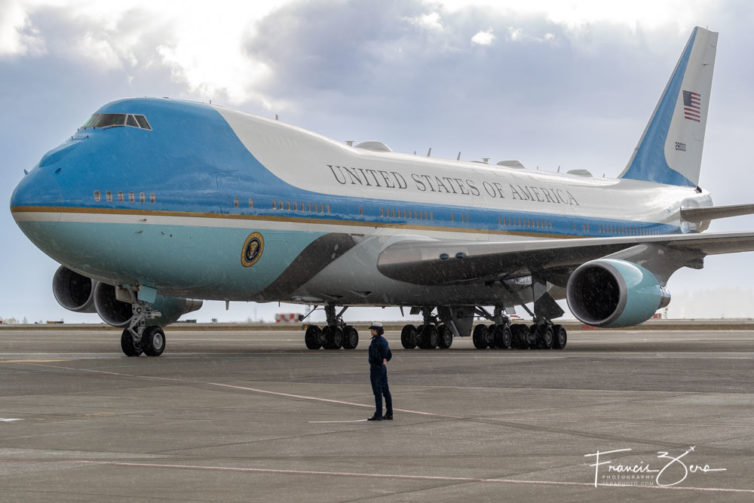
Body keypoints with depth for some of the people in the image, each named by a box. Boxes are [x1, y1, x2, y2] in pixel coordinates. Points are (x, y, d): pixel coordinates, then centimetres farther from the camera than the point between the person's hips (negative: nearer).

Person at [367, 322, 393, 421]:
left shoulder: (375, 341, -16)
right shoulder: (384, 340, 12)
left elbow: (374, 354, -25)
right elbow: (389, 355, 18)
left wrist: (381, 362, -11)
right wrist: (384, 361, 5)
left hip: (375, 368, -9)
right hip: (383, 368, 9)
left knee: (377, 392, -5)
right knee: (386, 391, 9)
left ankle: (378, 414, -4)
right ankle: (389, 414, 11)